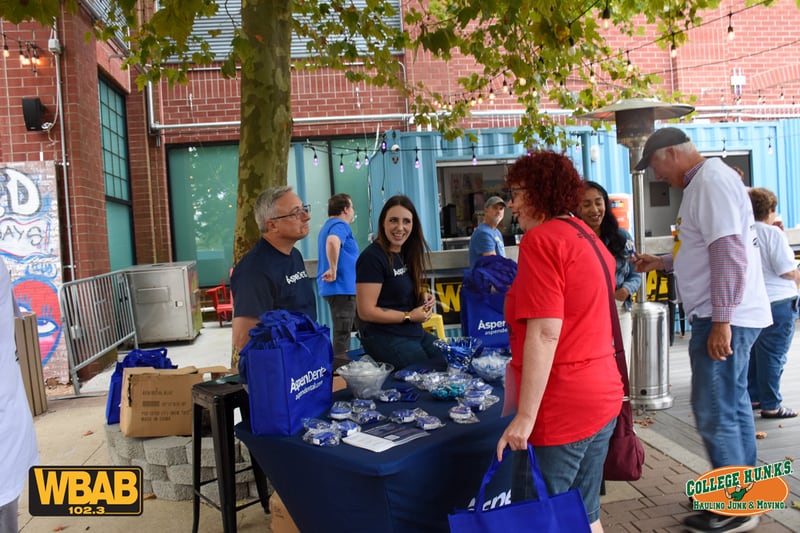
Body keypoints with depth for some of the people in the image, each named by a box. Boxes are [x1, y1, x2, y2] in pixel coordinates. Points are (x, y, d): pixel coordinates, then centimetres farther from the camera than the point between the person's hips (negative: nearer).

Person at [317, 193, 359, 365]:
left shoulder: (328, 226, 20)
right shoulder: (340, 225, -12)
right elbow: (332, 242, -34)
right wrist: (333, 270, -28)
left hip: (335, 287, 10)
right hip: (342, 286, -10)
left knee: (342, 331, 17)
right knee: (342, 332, -7)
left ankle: (342, 364, 24)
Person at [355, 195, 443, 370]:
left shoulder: (405, 254, 11)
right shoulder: (372, 257, -15)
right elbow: (365, 311, -18)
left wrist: (422, 297, 3)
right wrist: (409, 316, -15)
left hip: (415, 333, 9)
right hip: (384, 337, -9)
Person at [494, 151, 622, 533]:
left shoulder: (541, 239, -14)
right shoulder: (589, 239, 14)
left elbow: (545, 333, -21)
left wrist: (526, 415, -19)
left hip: (562, 408, -9)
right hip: (603, 396, 9)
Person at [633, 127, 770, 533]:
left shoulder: (711, 180, -15)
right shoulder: (704, 182, 16)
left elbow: (729, 252, -23)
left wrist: (720, 321, -24)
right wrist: (663, 261, 21)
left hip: (724, 317, -11)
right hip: (727, 316, 11)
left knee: (714, 412, -5)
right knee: (731, 406, 17)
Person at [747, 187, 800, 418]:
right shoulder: (772, 233, -13)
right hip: (777, 302, -7)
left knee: (753, 352, 16)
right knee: (773, 355, 0)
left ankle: (752, 397, 26)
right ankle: (771, 406, 5)